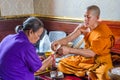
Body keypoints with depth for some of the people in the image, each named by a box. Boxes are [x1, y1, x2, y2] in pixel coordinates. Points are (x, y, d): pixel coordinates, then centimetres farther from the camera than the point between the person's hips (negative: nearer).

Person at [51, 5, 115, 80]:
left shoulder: (103, 32, -25)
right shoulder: (84, 26, -5)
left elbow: (92, 53, -35)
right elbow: (69, 38, -14)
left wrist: (69, 50, -43)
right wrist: (59, 42, -37)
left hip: (100, 61, -6)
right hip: (85, 57, 6)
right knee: (62, 65, -1)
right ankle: (88, 73, -3)